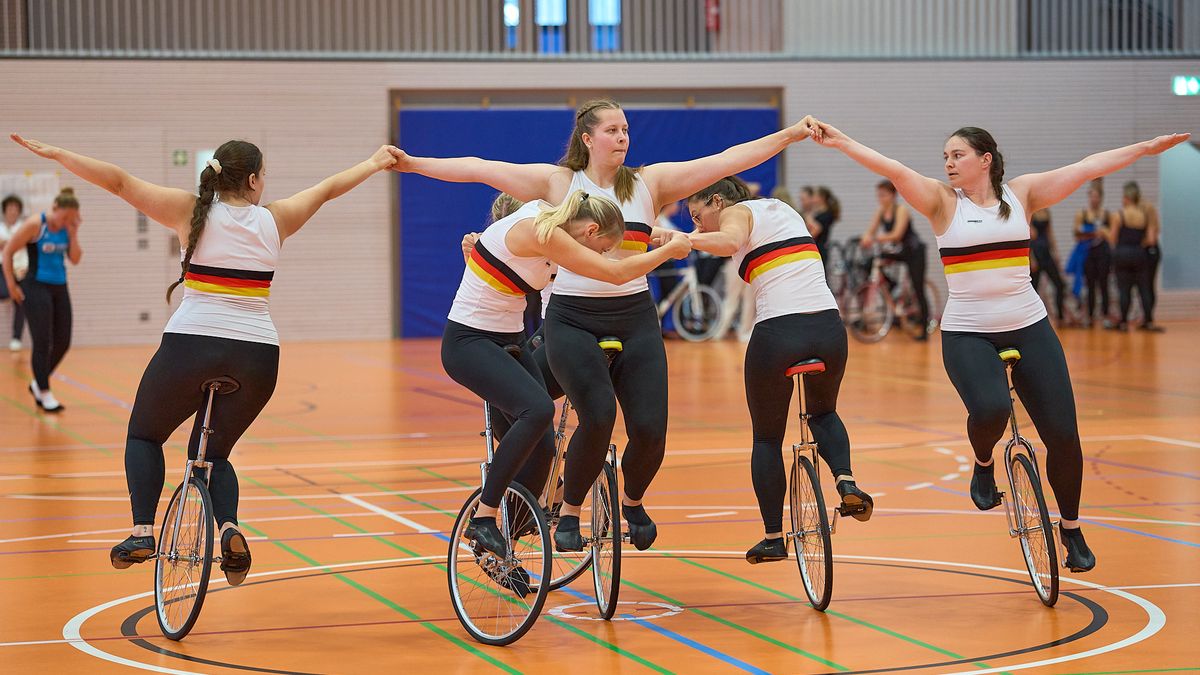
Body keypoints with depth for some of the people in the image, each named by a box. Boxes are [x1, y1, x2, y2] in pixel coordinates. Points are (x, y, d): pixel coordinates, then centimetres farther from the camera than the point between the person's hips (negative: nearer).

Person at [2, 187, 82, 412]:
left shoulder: (67, 228, 4)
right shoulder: (35, 225, -13)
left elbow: (75, 259, 4)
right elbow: (8, 252, -8)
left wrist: (73, 234, -8)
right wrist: (12, 285, -9)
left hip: (59, 288, 6)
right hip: (37, 288, -6)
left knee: (62, 342, 6)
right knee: (42, 342, -7)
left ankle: (38, 383, 26)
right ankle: (44, 393, 1)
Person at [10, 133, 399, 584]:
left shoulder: (192, 211, 1)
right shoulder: (274, 220, 8)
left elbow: (119, 181, -3)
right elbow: (329, 188, 24)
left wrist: (55, 154, 1)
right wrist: (374, 163, 39)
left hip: (190, 345, -2)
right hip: (257, 355, 2)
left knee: (144, 435, 21)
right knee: (213, 452, 21)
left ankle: (142, 533, 2)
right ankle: (229, 528, -7)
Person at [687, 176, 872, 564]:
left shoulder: (737, 211, 2)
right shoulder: (783, 208, 24)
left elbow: (729, 241, -20)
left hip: (777, 332, -6)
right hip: (829, 327, 6)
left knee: (767, 437, 14)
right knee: (823, 413, 30)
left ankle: (773, 538, 16)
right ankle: (846, 481, 3)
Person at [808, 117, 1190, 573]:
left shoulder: (1021, 193, 5)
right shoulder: (943, 200, -1)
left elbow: (1087, 168, 3)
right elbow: (894, 170, -14)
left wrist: (1147, 147, 2)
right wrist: (842, 142, -26)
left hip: (1029, 328, 2)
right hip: (967, 333, -2)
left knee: (1063, 433, -2)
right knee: (990, 410, -31)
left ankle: (1072, 530, 21)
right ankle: (983, 464, 5)